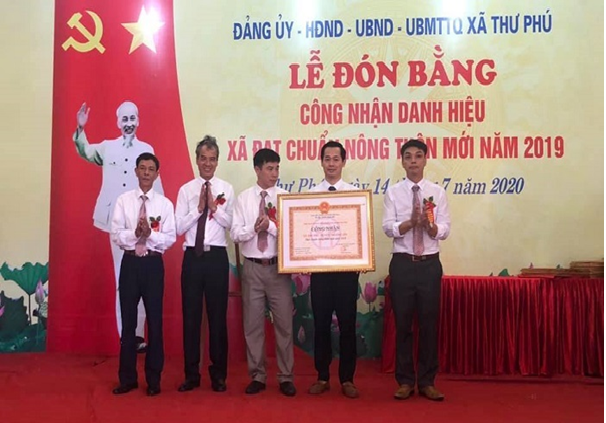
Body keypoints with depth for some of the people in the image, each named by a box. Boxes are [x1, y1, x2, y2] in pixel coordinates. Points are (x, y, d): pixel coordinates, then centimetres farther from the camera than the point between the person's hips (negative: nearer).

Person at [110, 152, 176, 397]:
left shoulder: (165, 204, 2)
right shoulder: (123, 200, 3)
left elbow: (171, 238, -4)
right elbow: (116, 235, -3)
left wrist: (150, 234, -20)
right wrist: (135, 234, -20)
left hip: (153, 263, 0)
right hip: (130, 262, 1)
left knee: (154, 320, 5)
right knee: (128, 320, 7)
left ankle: (153, 379, 17)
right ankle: (128, 378, 19)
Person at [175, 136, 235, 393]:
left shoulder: (226, 189, 3)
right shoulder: (185, 190, 4)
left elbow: (231, 224, -4)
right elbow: (179, 227, -2)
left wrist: (214, 207, -16)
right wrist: (199, 208, -13)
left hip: (217, 256, 0)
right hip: (193, 257, 1)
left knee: (218, 316, 6)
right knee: (191, 316, 6)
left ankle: (218, 374, 19)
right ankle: (192, 374, 19)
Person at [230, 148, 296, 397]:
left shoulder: (285, 197, 1)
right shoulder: (244, 198, 4)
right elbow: (235, 233, -2)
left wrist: (270, 225, -20)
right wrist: (254, 228, -19)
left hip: (278, 267, -1)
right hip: (253, 267, 1)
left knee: (284, 323, 4)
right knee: (253, 324, 7)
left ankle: (285, 377, 15)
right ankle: (257, 376, 20)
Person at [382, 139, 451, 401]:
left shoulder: (437, 192, 4)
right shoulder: (393, 192, 2)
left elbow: (444, 230, -1)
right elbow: (388, 228, -7)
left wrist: (428, 224, -21)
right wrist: (411, 222, -23)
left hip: (430, 263, 1)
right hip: (402, 263, 0)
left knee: (429, 323, 6)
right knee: (403, 324, 6)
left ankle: (427, 382, 19)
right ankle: (405, 381, 19)